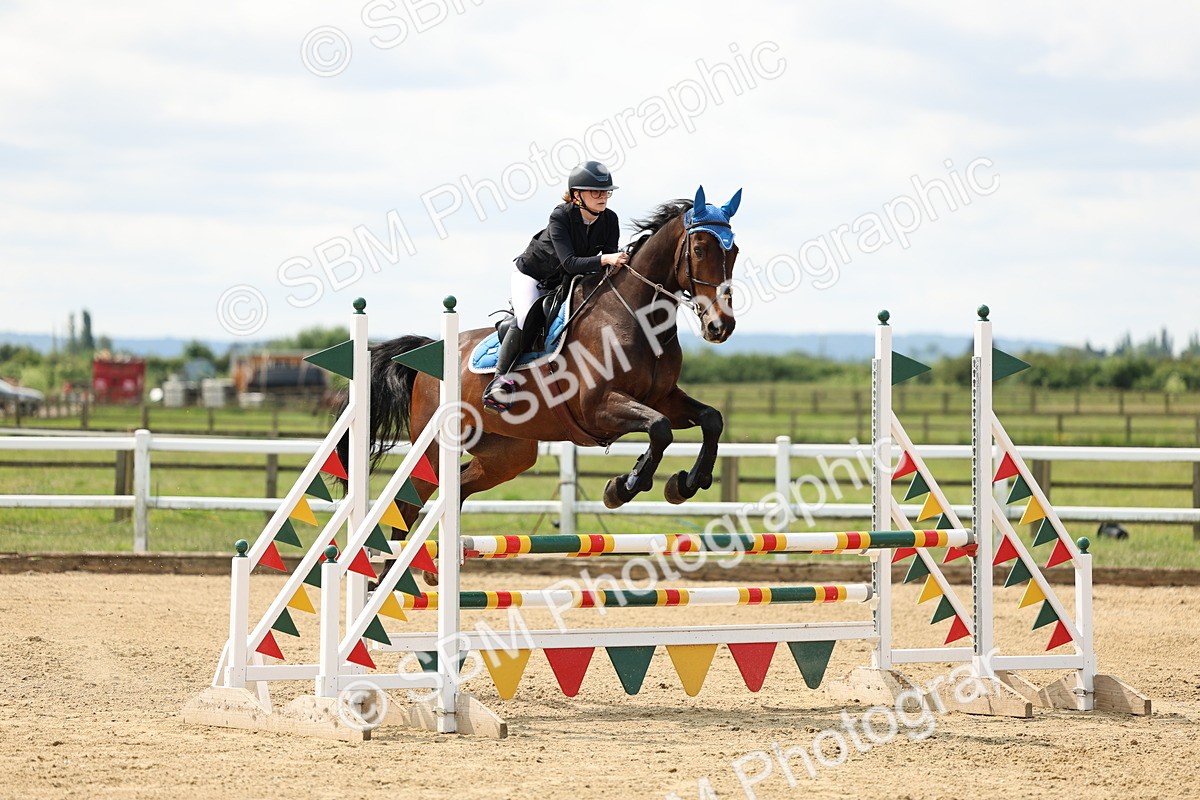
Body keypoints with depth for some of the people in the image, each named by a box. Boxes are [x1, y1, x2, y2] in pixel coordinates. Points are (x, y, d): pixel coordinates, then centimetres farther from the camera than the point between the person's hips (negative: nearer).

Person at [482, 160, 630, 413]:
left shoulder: (610, 220, -15)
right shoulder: (560, 217, -31)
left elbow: (610, 260, -15)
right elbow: (569, 262, -40)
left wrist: (617, 263, -38)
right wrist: (604, 260, -53)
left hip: (566, 283, 7)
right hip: (532, 275, -6)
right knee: (526, 319, -28)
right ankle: (500, 381, -23)